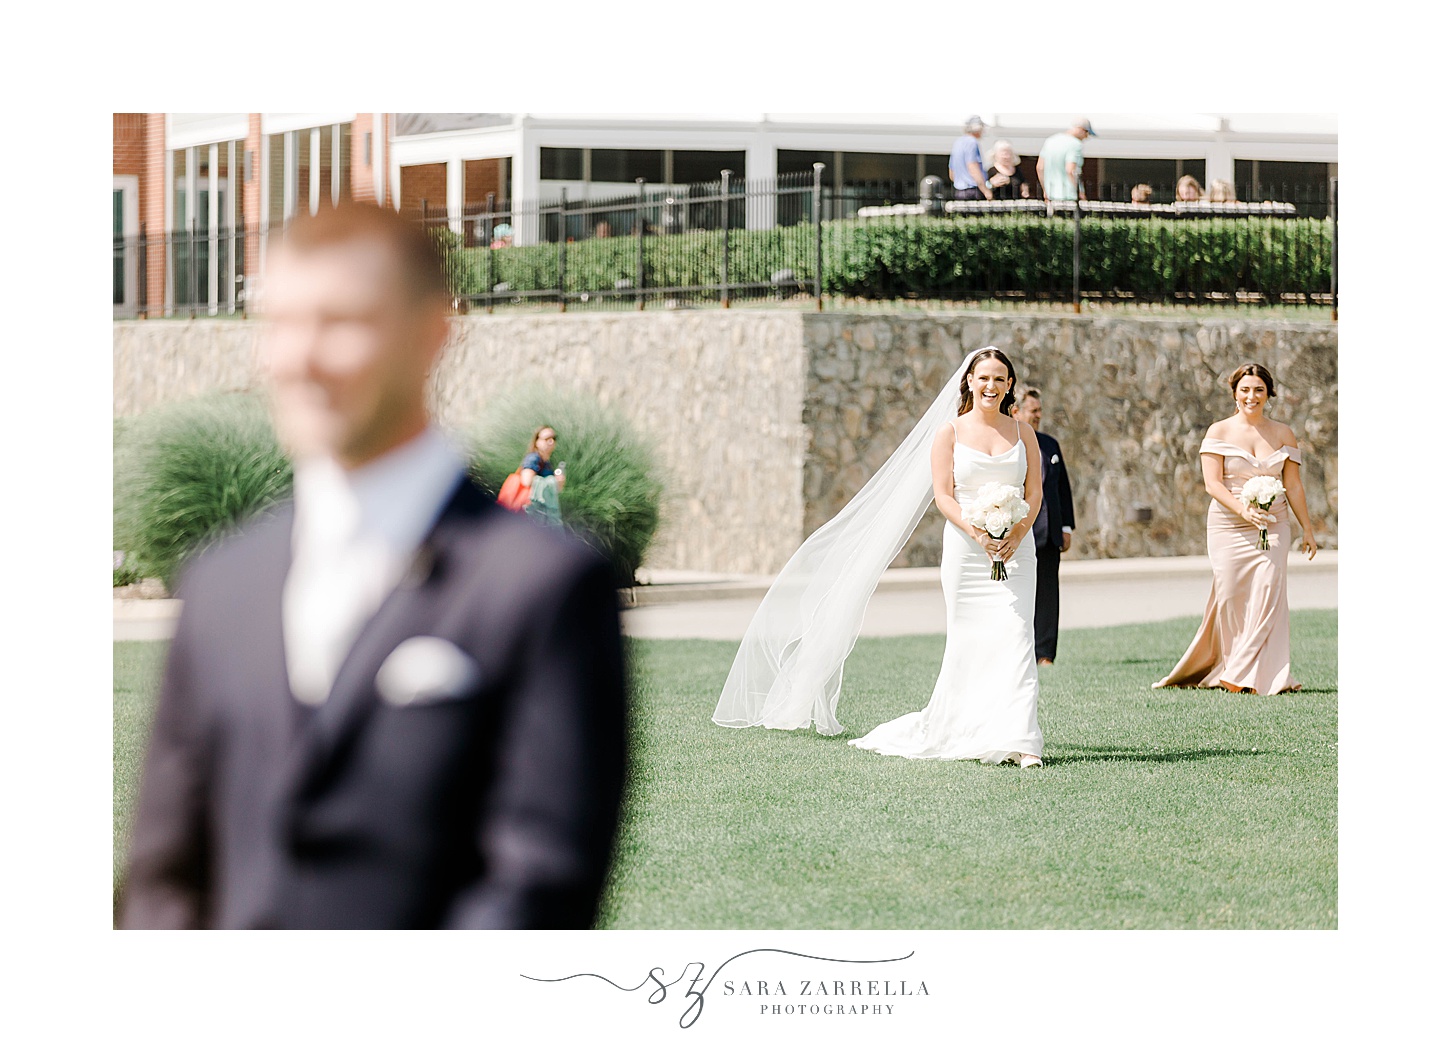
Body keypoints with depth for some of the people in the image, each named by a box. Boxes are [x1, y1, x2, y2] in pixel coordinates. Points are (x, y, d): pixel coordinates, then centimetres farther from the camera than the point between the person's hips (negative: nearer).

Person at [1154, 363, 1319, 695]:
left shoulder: (1283, 434, 10)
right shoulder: (1219, 432, 2)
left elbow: (1293, 485, 14)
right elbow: (1212, 483, -5)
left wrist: (1308, 529, 13)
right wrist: (1244, 510, -19)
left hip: (1272, 527, 1)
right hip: (1228, 528, -1)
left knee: (1268, 591, -13)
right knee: (1230, 598, -4)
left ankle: (1245, 674, -9)